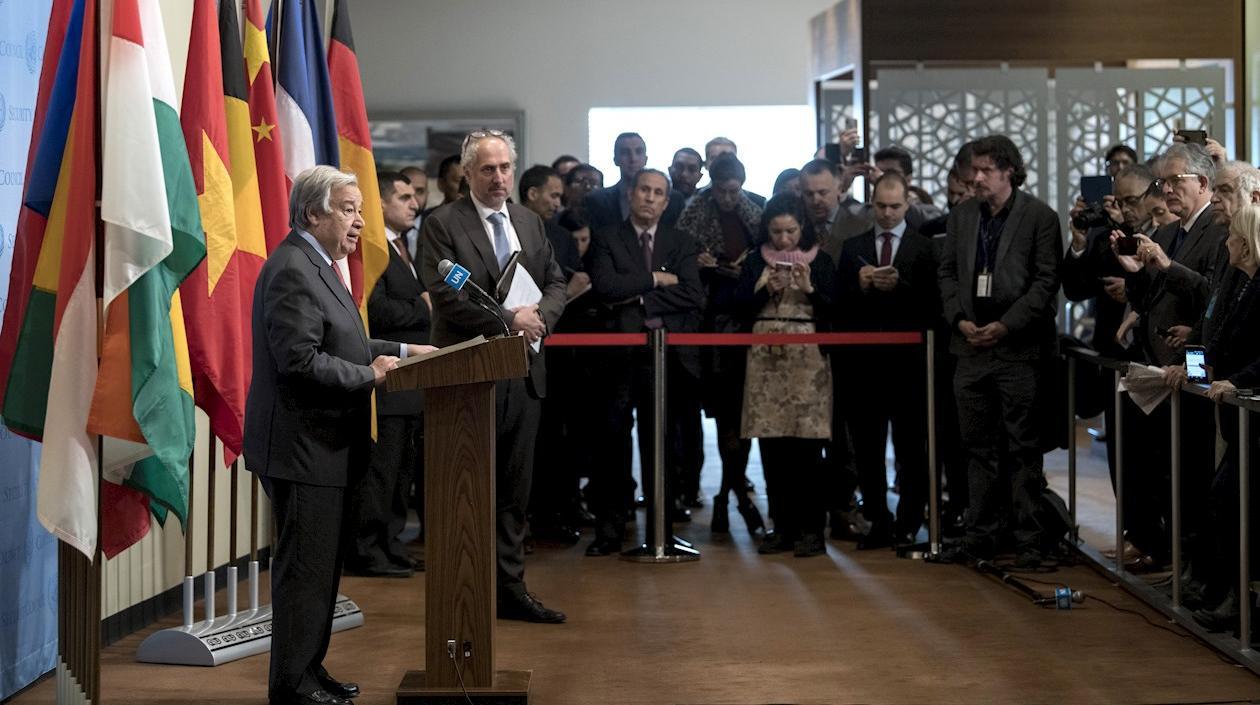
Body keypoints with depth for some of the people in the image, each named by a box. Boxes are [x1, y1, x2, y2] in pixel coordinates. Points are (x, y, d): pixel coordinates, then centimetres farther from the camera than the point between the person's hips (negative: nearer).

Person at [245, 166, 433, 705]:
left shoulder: (317, 266, 16)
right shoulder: (291, 271, -18)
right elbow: (300, 361, -24)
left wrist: (400, 351, 13)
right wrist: (369, 375, -16)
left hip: (321, 446, 11)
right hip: (300, 447, -11)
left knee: (320, 565, 16)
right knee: (305, 568, -4)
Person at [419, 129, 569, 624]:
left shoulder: (530, 222, 14)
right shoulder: (442, 225, -6)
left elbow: (557, 283, 14)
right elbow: (445, 295, -15)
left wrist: (540, 318, -7)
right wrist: (508, 321, -17)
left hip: (524, 371, 6)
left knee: (515, 487, 10)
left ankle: (509, 587, 18)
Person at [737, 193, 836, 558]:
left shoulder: (819, 260, 6)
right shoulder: (755, 261, 11)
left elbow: (833, 311, 2)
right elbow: (741, 306, 6)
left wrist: (810, 290, -13)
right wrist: (765, 290, -9)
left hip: (808, 357, -2)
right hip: (765, 357, 3)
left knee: (807, 444, -7)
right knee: (771, 445, 2)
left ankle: (810, 529, -1)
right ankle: (783, 527, 10)